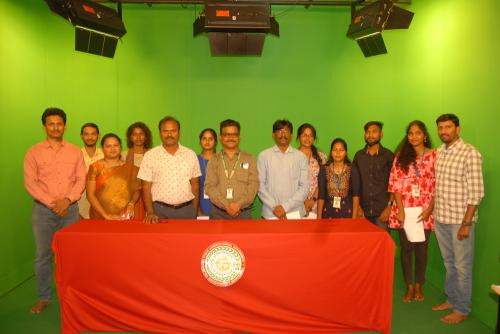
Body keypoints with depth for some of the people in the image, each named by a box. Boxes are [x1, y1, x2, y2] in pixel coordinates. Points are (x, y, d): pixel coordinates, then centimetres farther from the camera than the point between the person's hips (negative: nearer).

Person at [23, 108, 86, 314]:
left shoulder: (75, 151, 6)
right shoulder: (33, 152, 3)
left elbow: (81, 180, 1)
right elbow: (30, 183, -4)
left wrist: (67, 200, -14)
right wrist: (52, 203, -13)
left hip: (70, 209, 1)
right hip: (43, 210, 0)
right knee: (42, 256, 5)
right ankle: (44, 297, 19)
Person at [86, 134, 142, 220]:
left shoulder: (130, 168, 6)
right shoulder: (96, 167, 2)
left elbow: (137, 190, 10)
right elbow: (90, 194, -3)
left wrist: (131, 204, -10)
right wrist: (106, 215, -12)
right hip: (100, 218, -1)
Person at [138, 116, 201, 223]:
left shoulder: (191, 154, 5)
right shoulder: (150, 155, 0)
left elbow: (195, 185, 9)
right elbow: (146, 187, 0)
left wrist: (195, 212, 6)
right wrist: (150, 213, -9)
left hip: (186, 210, 2)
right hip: (160, 211, -1)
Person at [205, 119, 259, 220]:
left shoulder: (249, 159, 8)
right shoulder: (214, 161, 9)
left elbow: (254, 185, -1)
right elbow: (210, 186, -1)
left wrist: (239, 204, -14)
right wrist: (226, 205, -14)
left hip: (243, 212, 0)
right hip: (218, 212, 0)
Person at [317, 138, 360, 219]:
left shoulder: (352, 170, -1)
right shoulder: (324, 169, 1)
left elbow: (356, 195, -5)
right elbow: (321, 196, -1)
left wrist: (354, 217, -13)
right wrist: (319, 217, -4)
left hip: (347, 213, 0)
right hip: (328, 213, 1)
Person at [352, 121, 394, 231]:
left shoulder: (388, 156, 3)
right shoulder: (358, 156, 9)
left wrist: (389, 207, -7)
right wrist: (357, 207, 1)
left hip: (382, 212, -2)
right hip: (363, 212, 2)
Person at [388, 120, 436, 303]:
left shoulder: (434, 156, 0)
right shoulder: (401, 156, 4)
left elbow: (438, 186, -1)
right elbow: (395, 184, -1)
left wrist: (429, 210, -8)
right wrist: (400, 210, -8)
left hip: (424, 211, -1)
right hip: (404, 209, 1)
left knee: (421, 249, 8)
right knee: (406, 248, 7)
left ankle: (419, 286, 26)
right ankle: (409, 287, 22)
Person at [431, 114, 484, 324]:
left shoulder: (470, 154, -12)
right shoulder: (438, 153, 8)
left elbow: (476, 192, -14)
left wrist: (467, 223, -16)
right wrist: (432, 212, 9)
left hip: (460, 220, -6)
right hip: (440, 219, 6)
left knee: (462, 266, 6)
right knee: (449, 264, 18)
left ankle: (462, 310, 20)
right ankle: (451, 300, 34)